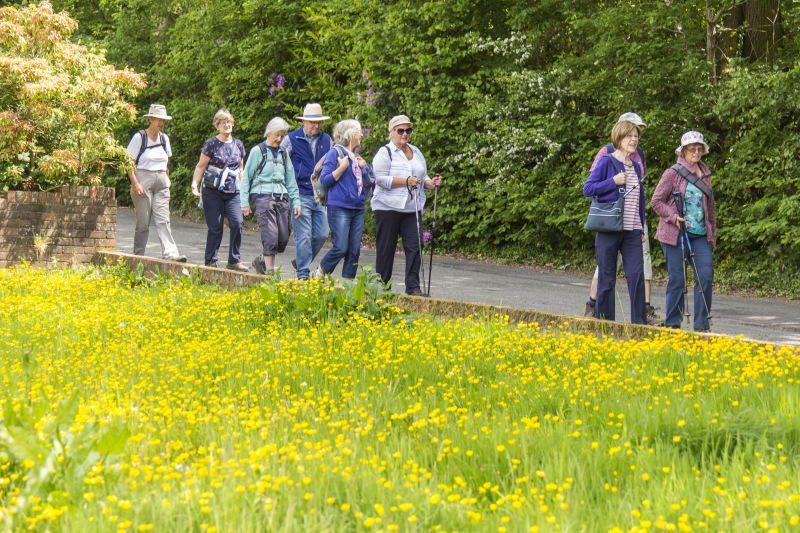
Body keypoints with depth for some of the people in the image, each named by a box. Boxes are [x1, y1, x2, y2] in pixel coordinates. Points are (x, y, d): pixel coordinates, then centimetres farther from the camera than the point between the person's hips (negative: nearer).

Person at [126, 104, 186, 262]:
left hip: (161, 183, 5)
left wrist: (166, 183, 18)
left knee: (163, 220, -7)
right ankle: (137, 256, 5)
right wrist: (135, 183, -16)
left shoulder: (164, 138, 14)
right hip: (143, 181, -5)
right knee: (143, 222, -4)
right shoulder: (139, 137, -3)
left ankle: (170, 254, -20)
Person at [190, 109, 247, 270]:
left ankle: (234, 261, 0)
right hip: (213, 191, -3)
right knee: (215, 227, -2)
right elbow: (201, 166, 0)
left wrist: (241, 186, 17)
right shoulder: (212, 144, -2)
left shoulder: (238, 144, 11)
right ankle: (210, 262, 11)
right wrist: (195, 184, -10)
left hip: (232, 192, 4)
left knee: (237, 223, -11)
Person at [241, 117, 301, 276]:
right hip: (262, 196, -5)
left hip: (281, 197, 5)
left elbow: (291, 180, 21)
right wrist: (245, 202, -3)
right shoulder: (257, 151, 2)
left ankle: (261, 261, 22)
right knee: (270, 234, -16)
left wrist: (296, 202, 13)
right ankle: (269, 269, -10)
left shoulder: (283, 154, 17)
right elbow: (246, 178, 2)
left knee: (284, 237, -1)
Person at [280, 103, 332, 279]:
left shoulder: (326, 140, 11)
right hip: (300, 196, -5)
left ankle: (301, 261, 25)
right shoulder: (291, 139, -2)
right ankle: (303, 274, 0)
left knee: (321, 235, 3)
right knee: (303, 236, -6)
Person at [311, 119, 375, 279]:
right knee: (341, 248, -12)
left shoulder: (357, 157, 18)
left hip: (358, 208, 7)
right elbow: (324, 181, -8)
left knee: (354, 250, 2)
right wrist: (342, 167, -14)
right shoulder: (335, 153, -2)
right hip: (339, 208, -7)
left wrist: (364, 167, 3)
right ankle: (319, 274, 7)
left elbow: (369, 183, 20)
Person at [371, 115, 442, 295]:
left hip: (412, 208, 5)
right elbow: (381, 179, -13)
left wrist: (431, 182, 2)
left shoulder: (416, 152, 18)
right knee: (386, 248, 1)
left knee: (414, 246, -5)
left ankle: (413, 286, -3)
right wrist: (406, 181, -20)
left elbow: (422, 177, 24)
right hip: (388, 208, -5)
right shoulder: (385, 153, -3)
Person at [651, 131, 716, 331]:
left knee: (706, 275, -6)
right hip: (676, 234, -5)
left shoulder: (705, 175, 15)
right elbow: (656, 201, -3)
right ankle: (672, 325, 8)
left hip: (700, 235, 5)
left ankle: (702, 324, 0)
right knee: (677, 279, -2)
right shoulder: (673, 173, -2)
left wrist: (712, 235, 20)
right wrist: (674, 217, -16)